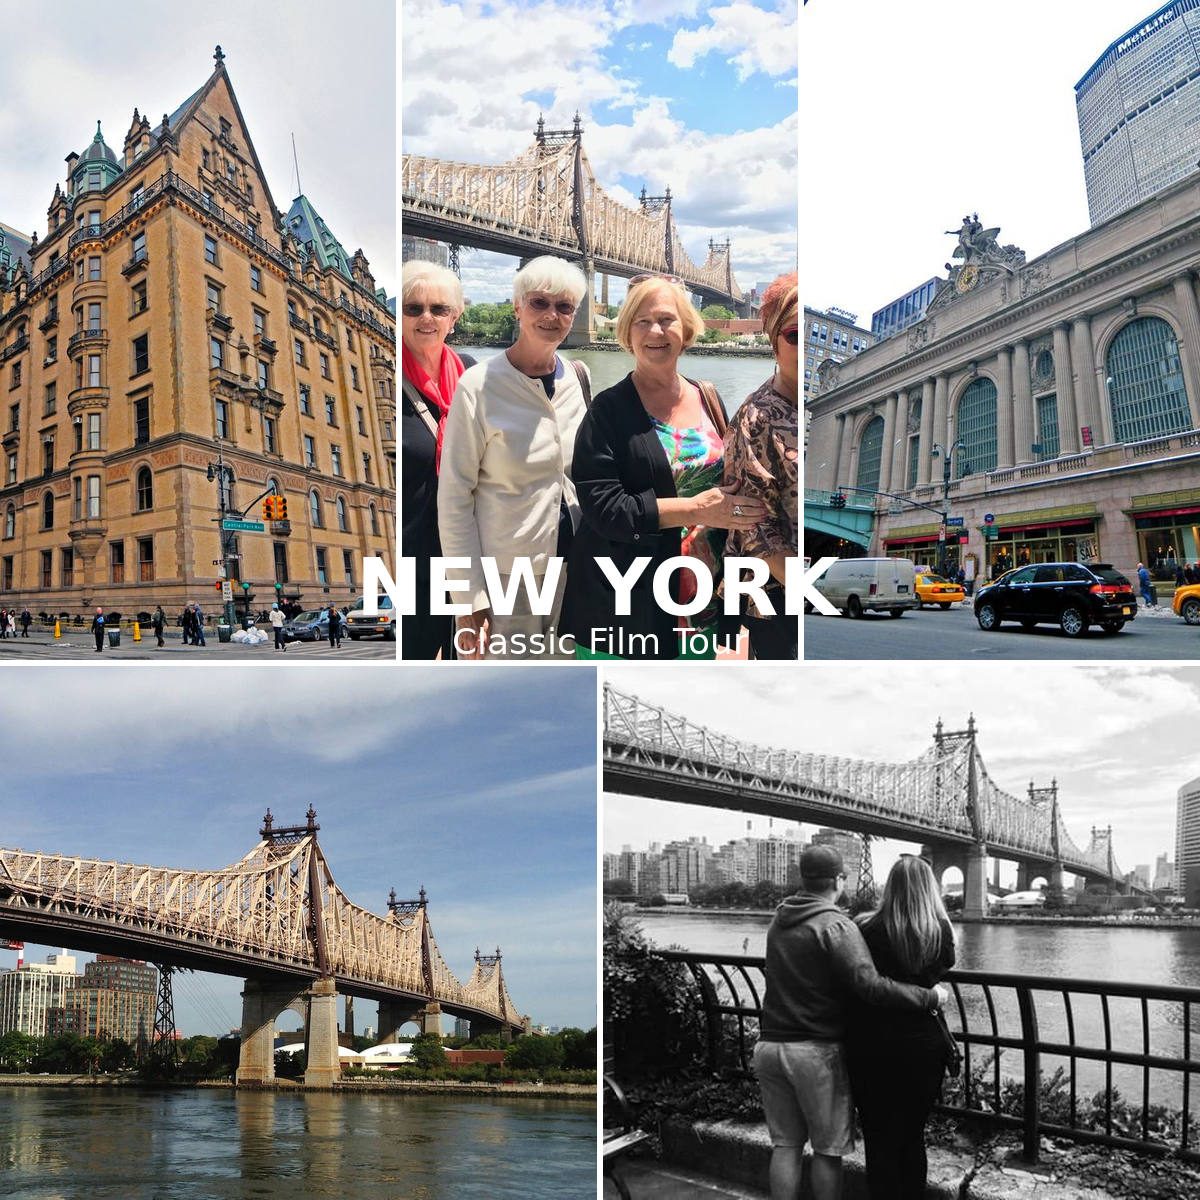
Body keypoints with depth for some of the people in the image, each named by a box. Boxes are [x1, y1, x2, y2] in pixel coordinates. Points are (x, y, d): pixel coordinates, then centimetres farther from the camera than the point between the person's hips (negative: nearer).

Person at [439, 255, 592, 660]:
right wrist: (469, 600, -13)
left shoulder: (578, 377, 4)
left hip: (572, 573, 5)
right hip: (503, 577, -5)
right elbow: (454, 497, -10)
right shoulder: (480, 384, -11)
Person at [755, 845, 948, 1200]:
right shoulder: (836, 926, -13)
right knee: (827, 1148, 7)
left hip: (769, 1045, 6)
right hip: (816, 1050, -6)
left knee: (785, 1144, 12)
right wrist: (929, 997, -16)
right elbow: (869, 985, -24)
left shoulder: (780, 921, 9)